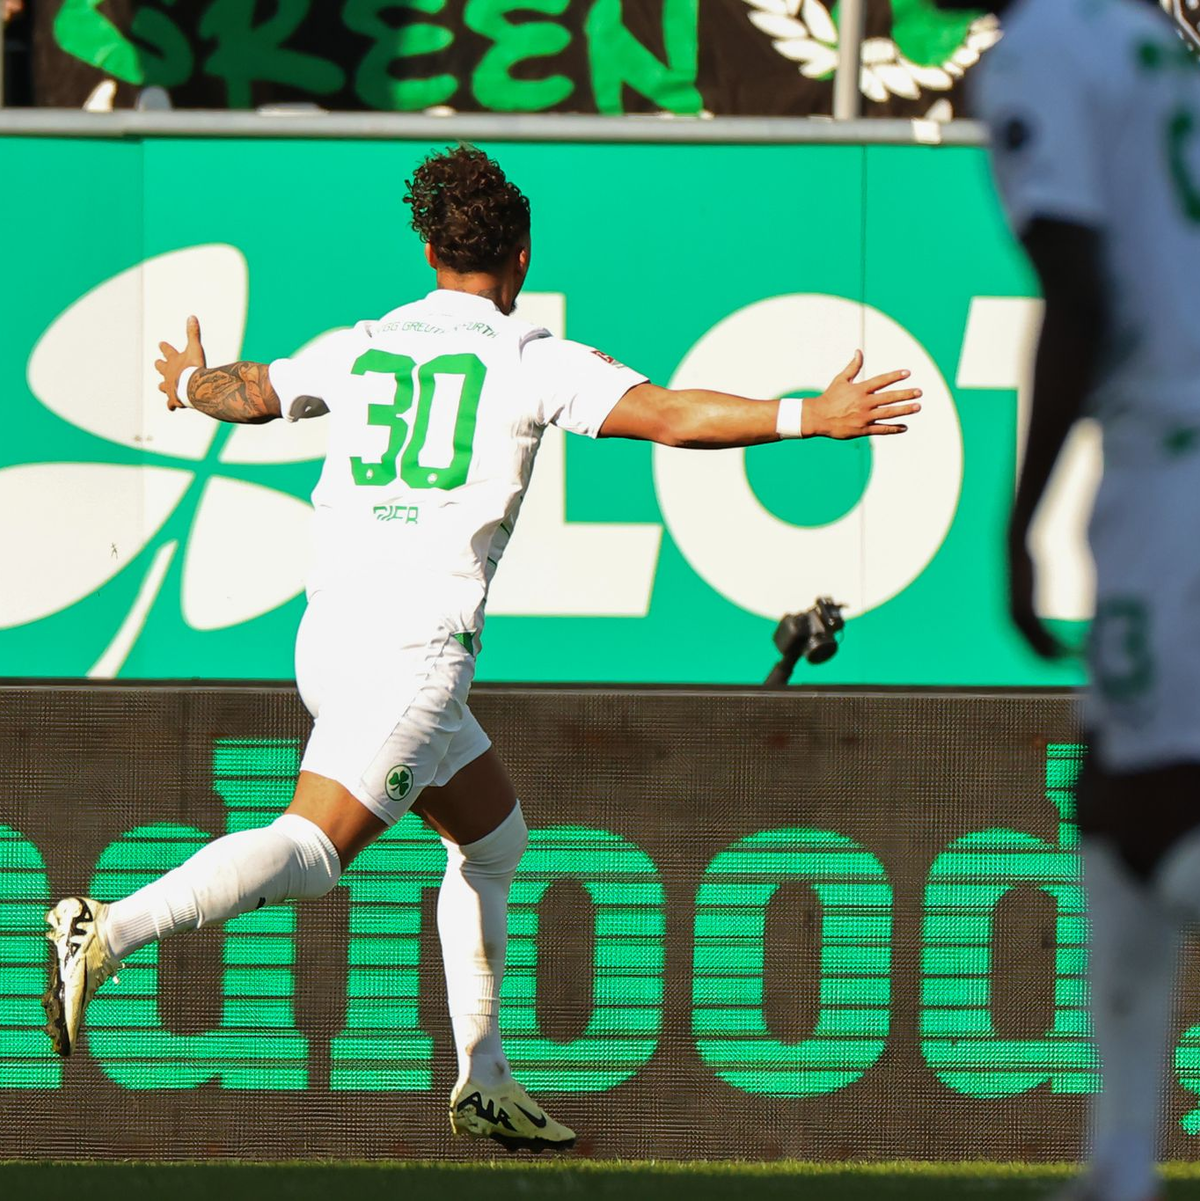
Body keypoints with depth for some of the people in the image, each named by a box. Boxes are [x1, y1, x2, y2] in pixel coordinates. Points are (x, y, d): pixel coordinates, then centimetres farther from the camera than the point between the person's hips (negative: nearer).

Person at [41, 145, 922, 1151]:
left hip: (327, 635, 7)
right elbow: (672, 416, -10)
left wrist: (189, 381, 51)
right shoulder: (533, 361, -1)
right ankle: (108, 934, -31)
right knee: (310, 852, -14)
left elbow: (250, 394, 29)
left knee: (494, 836, 20)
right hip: (416, 645, -7)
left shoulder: (363, 347, 14)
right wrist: (811, 416, -5)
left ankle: (484, 1084, 19)